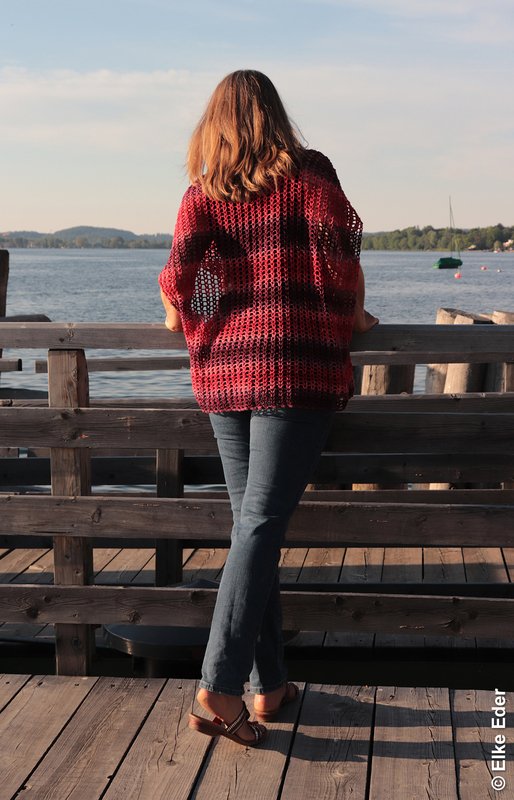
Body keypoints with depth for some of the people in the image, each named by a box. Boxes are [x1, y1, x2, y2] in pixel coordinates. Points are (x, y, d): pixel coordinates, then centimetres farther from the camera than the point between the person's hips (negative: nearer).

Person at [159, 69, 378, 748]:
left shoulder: (202, 193, 8)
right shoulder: (309, 175, 2)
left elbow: (178, 274, -2)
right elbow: (340, 258, -6)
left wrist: (183, 320, 19)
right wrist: (354, 319, 11)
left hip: (222, 371, 4)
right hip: (297, 368, -4)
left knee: (252, 521, 12)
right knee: (262, 523, -8)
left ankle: (269, 684, 16)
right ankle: (221, 688, -16)